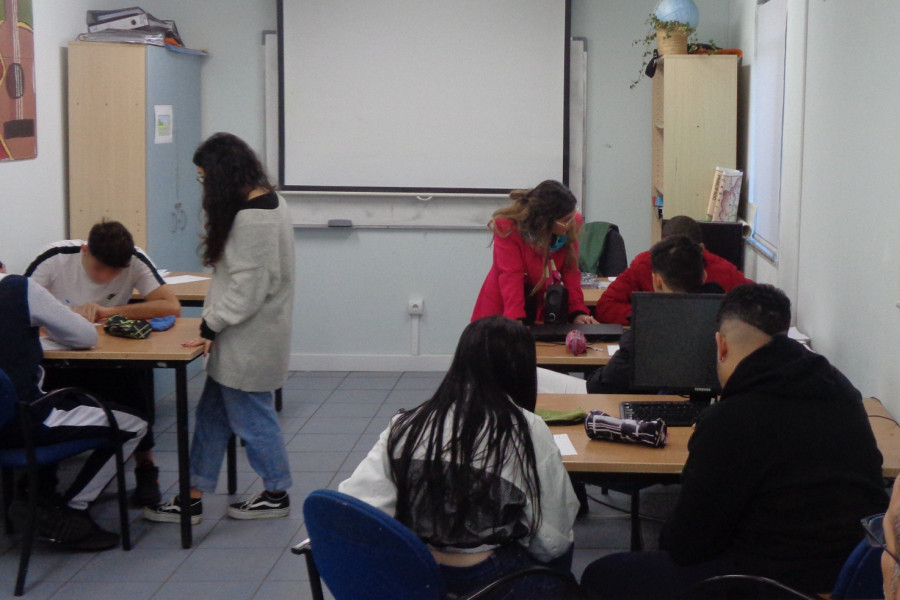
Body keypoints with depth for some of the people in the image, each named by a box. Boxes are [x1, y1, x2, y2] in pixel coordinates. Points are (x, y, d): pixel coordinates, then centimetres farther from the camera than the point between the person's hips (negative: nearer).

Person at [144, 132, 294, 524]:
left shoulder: (252, 217, -23)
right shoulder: (266, 201, 9)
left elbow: (248, 288, -24)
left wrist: (211, 327, -17)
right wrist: (213, 325, 14)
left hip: (250, 340, -10)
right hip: (243, 338, 10)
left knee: (252, 418, 6)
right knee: (212, 415, 14)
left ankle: (276, 495, 23)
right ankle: (192, 499, 21)